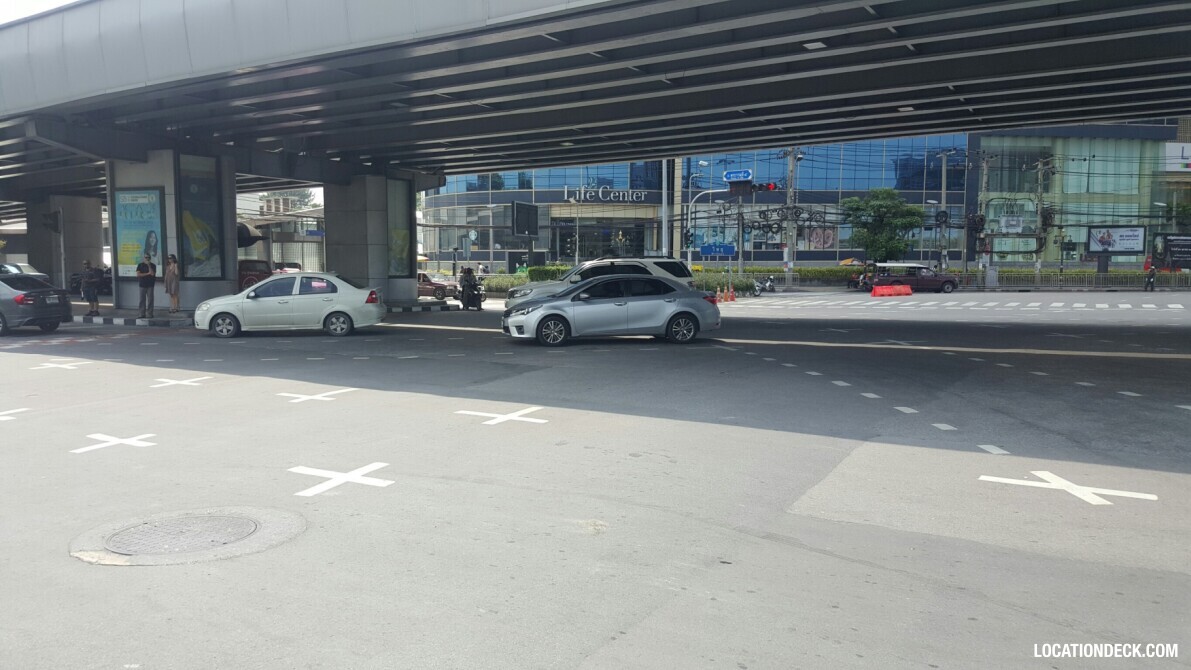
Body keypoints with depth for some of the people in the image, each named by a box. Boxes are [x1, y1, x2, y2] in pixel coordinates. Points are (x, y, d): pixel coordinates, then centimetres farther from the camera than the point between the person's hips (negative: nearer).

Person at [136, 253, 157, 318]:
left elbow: (152, 273, -12)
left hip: (150, 285, -1)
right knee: (142, 300, 3)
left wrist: (149, 265, -13)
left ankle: (149, 314, 0)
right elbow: (138, 274, -4)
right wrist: (147, 273, -10)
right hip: (142, 285, 1)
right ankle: (142, 314, 7)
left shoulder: (153, 265, 4)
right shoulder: (140, 265, 6)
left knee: (150, 300, -4)